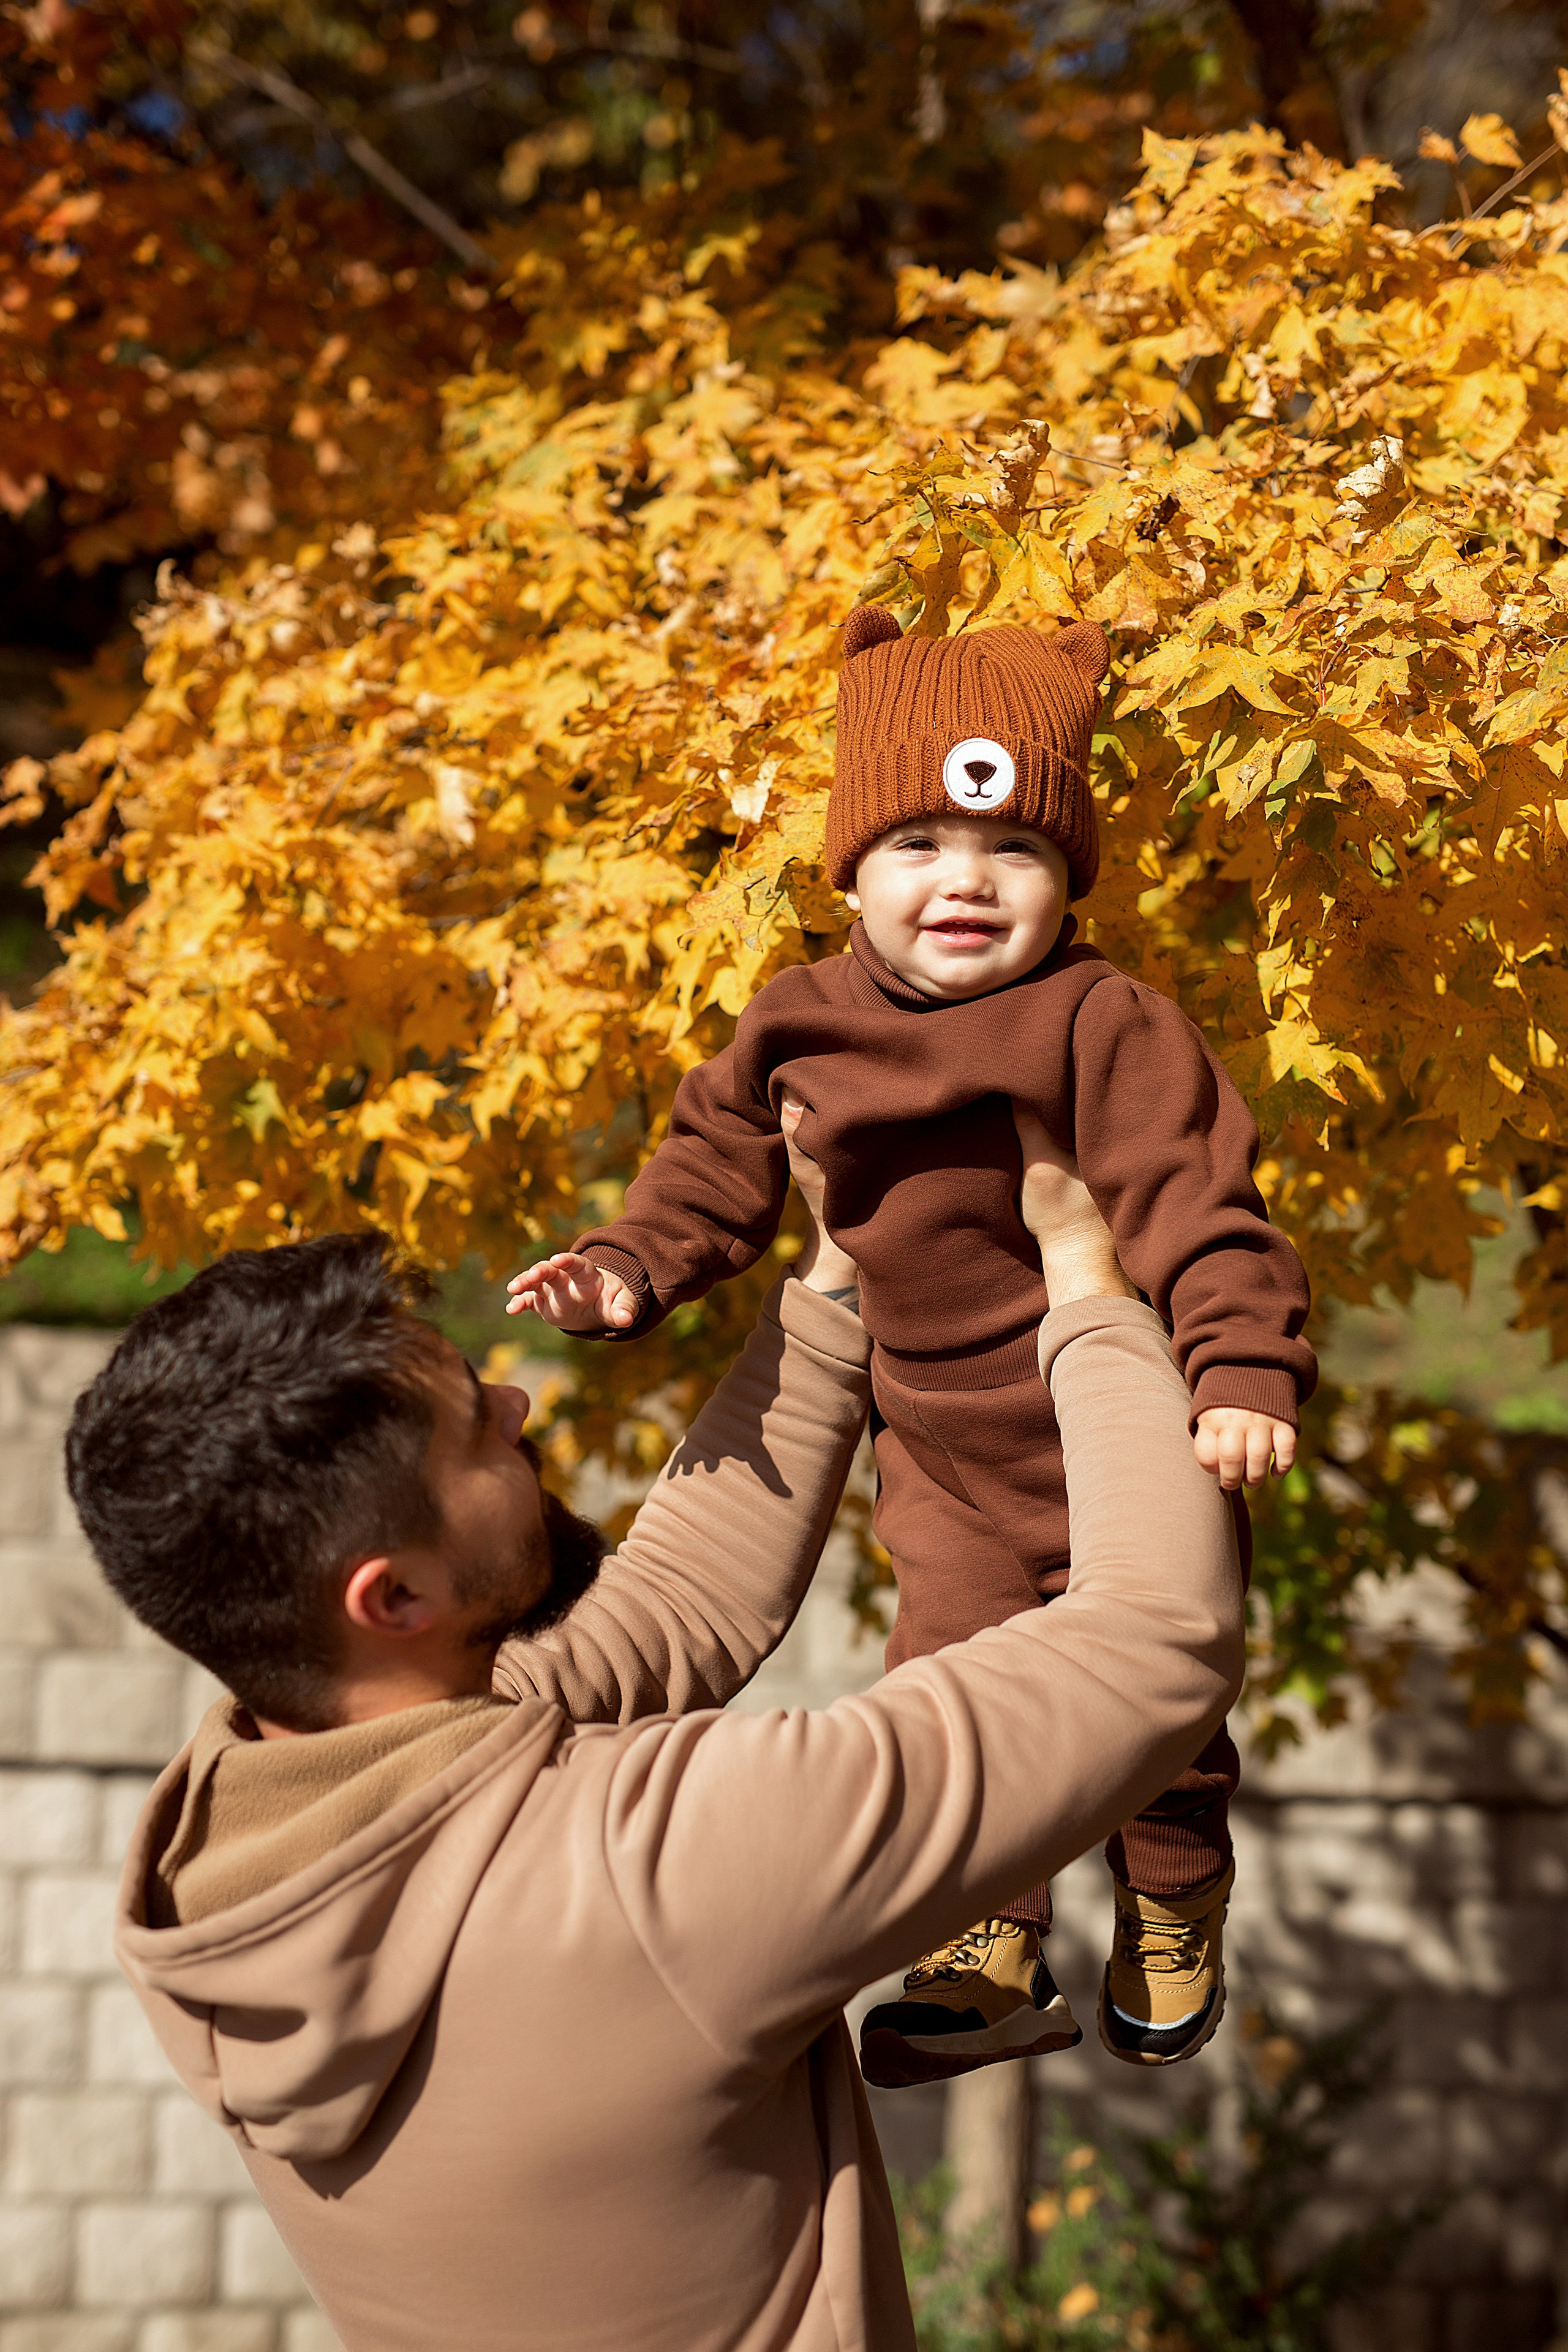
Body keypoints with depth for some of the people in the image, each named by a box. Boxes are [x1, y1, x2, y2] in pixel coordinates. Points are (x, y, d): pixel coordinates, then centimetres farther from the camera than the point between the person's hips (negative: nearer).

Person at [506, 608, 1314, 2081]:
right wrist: (628, 1266, -6)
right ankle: (990, 1959, 25)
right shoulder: (800, 1027, -4)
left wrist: (1244, 1371, -35)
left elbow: (1199, 1202, -25)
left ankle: (1169, 1924, 37)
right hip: (950, 1454, 4)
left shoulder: (1104, 1028, -21)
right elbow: (717, 1165, 10)